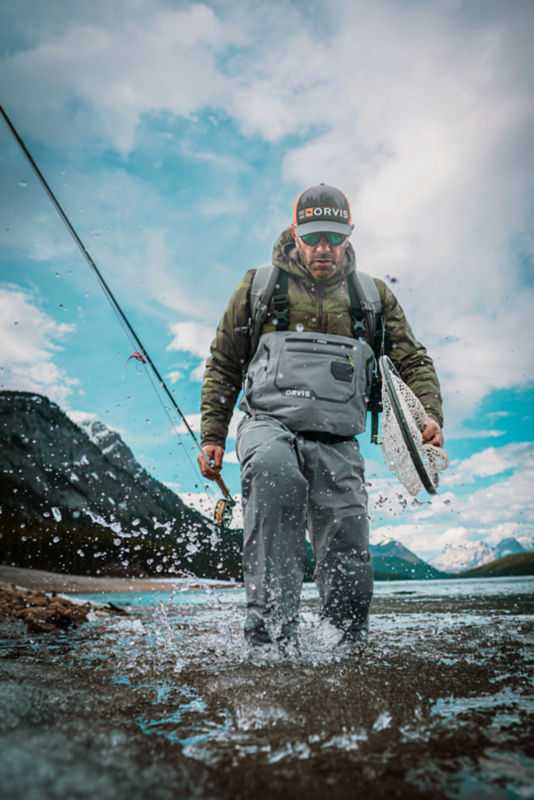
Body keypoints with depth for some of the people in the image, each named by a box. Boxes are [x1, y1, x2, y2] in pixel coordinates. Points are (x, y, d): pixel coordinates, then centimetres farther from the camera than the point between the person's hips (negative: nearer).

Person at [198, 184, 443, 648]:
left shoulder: (372, 296, 17)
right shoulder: (259, 287, 13)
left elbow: (413, 360, 16)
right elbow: (223, 366, 17)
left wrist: (430, 415, -5)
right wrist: (212, 436, 8)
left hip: (337, 443, 2)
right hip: (270, 425, -1)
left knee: (349, 563, -6)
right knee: (274, 472, -37)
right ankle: (272, 632, -35)